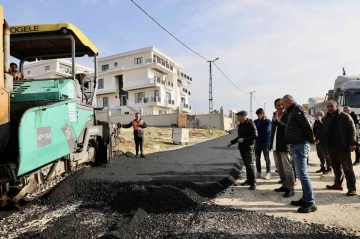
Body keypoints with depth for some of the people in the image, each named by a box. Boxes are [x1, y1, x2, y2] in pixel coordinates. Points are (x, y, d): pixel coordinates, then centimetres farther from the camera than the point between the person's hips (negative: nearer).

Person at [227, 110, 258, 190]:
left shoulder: (250, 123, -12)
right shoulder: (240, 125, 13)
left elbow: (255, 135, -18)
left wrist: (244, 139, -20)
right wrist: (231, 142, 18)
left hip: (248, 147, -7)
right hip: (242, 147, 8)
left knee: (250, 165, -9)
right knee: (246, 165, 12)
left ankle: (253, 183, -2)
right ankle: (249, 180, 20)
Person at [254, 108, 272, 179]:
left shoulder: (268, 121, -4)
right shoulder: (256, 121, 10)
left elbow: (266, 130, -16)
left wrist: (258, 130, -7)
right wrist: (259, 120, -9)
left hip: (266, 142, -4)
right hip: (257, 142, 4)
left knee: (267, 158, 1)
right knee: (257, 158, 7)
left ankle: (268, 172, 10)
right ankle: (258, 172, 17)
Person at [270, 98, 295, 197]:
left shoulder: (288, 115, -8)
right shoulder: (275, 115, 14)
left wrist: (277, 121, -23)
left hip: (285, 146, -8)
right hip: (275, 146, 8)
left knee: (287, 168, -4)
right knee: (279, 168, 16)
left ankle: (291, 189, 5)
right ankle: (285, 185, 28)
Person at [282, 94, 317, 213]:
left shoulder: (298, 109, -12)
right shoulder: (293, 111, 18)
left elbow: (307, 126, -18)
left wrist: (311, 140, -9)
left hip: (300, 146, -10)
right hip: (295, 145, 10)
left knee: (302, 174, -10)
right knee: (300, 174, 13)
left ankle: (310, 203, -4)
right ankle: (305, 199, 22)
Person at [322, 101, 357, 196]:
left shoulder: (345, 116, -4)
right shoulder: (326, 119, 12)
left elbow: (352, 129, -9)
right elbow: (324, 132, 15)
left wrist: (352, 143, -16)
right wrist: (325, 144, 8)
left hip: (343, 147, -6)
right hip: (331, 147, 6)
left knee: (347, 168, -2)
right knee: (336, 167, 15)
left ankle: (352, 188, 1)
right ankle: (338, 184, 27)